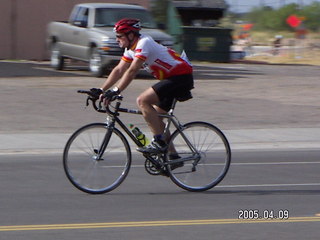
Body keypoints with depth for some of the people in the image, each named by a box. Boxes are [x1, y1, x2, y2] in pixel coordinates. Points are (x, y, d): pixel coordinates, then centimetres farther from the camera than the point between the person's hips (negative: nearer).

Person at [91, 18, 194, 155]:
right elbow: (119, 70, 10)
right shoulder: (131, 48, 9)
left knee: (142, 101, -20)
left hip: (181, 76, -10)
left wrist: (116, 91, -31)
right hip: (171, 78, 10)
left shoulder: (144, 43, -20)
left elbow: (132, 71, -27)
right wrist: (101, 90, 2)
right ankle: (172, 156, 16)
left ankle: (159, 142, -17)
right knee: (155, 117, 10)